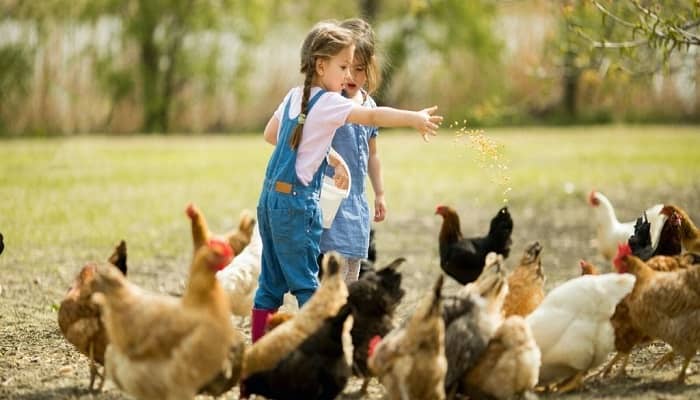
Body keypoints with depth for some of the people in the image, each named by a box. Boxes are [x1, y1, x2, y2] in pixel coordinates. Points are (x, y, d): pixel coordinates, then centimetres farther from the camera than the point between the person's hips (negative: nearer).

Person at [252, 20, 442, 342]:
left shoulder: (294, 96, 12)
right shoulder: (327, 103, -12)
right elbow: (373, 116, -24)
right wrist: (415, 118, -30)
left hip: (270, 197, 8)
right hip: (297, 200, -8)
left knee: (271, 282, 11)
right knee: (306, 283, -5)